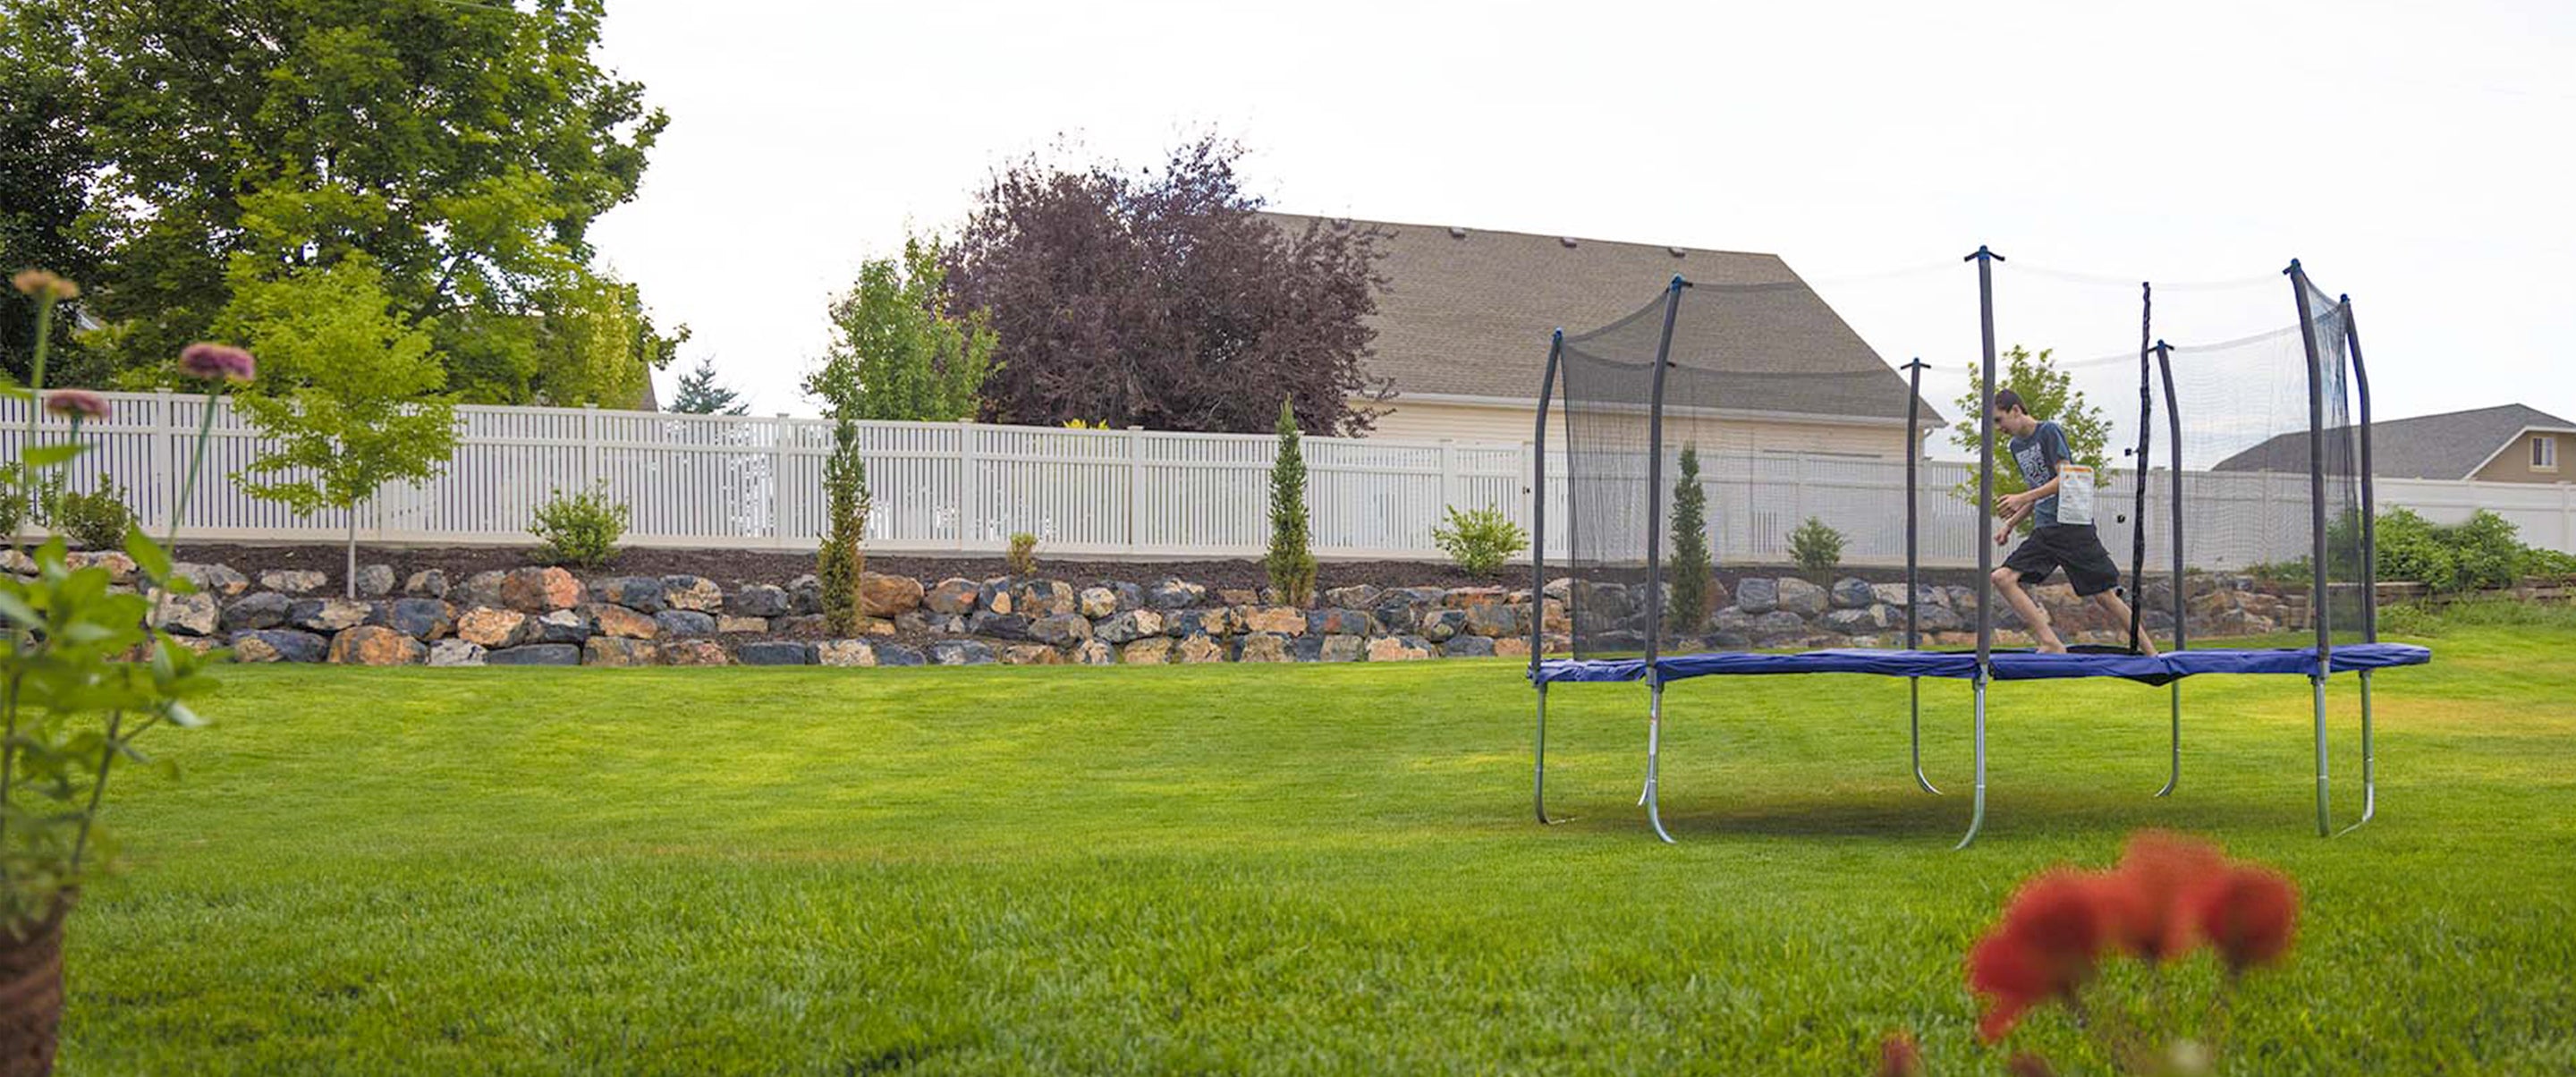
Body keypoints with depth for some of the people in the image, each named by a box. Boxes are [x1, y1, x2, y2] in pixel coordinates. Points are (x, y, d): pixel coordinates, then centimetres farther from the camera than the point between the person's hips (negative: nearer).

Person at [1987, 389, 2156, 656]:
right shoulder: (2016, 446, 17)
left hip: (2073, 526, -8)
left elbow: (2065, 478, -15)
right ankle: (2051, 643, -16)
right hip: (2043, 531, 8)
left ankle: (2150, 652, 5)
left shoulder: (2050, 431, -6)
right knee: (2003, 577, -11)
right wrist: (2010, 525, 17)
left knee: (2105, 595, -7)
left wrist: (2023, 498, -20)